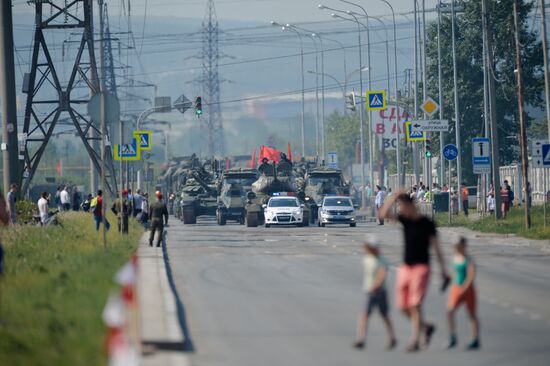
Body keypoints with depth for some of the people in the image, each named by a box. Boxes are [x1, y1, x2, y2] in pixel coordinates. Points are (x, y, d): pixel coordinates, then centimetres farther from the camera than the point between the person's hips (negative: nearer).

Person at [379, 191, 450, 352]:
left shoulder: (426, 223, -7)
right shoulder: (405, 219, 8)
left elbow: (436, 247, -5)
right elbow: (384, 214, -1)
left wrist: (443, 270, -7)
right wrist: (394, 197, -9)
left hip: (421, 266, -6)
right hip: (405, 266, 6)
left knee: (415, 305, -11)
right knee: (403, 306, 6)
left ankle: (415, 341, -10)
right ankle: (426, 327, 27)